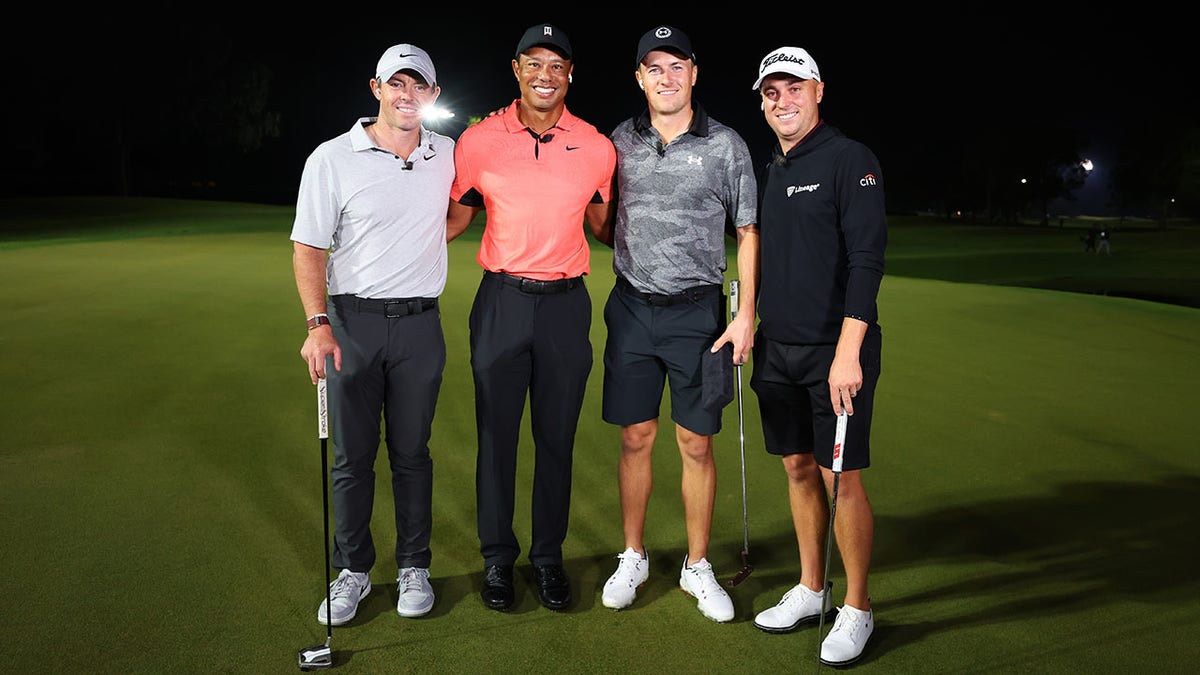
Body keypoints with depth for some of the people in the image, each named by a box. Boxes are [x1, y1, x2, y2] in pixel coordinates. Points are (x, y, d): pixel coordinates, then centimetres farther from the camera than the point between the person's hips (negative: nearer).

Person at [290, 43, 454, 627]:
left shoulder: (449, 156, 5)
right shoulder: (332, 158, -3)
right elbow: (308, 248, -5)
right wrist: (317, 325, -15)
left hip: (420, 322, 2)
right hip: (351, 321, -1)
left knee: (412, 452, 8)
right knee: (352, 455, 5)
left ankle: (414, 567, 21)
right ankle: (352, 570, 20)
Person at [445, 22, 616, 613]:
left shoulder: (597, 147, 2)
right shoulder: (478, 141, 0)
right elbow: (456, 217, 8)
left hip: (566, 303, 1)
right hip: (501, 302, 0)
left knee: (557, 439, 9)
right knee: (496, 436, 7)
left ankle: (549, 557, 25)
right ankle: (498, 558, 23)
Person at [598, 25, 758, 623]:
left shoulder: (726, 145, 0)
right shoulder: (620, 142, 6)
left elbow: (747, 233, 1)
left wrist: (746, 315, -5)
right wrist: (629, 274, 7)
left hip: (697, 310, -1)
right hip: (632, 308, 2)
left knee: (696, 444, 4)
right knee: (635, 438, 7)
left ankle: (698, 567, 19)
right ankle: (633, 558, 23)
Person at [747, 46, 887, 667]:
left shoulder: (850, 160, -8)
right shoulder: (770, 172, 14)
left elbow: (867, 259, -16)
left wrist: (847, 351, -22)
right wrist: (752, 326, 14)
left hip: (835, 349, -7)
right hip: (778, 348, 7)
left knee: (842, 478, -2)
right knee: (798, 468, 12)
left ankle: (856, 607, 14)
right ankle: (811, 590, 27)